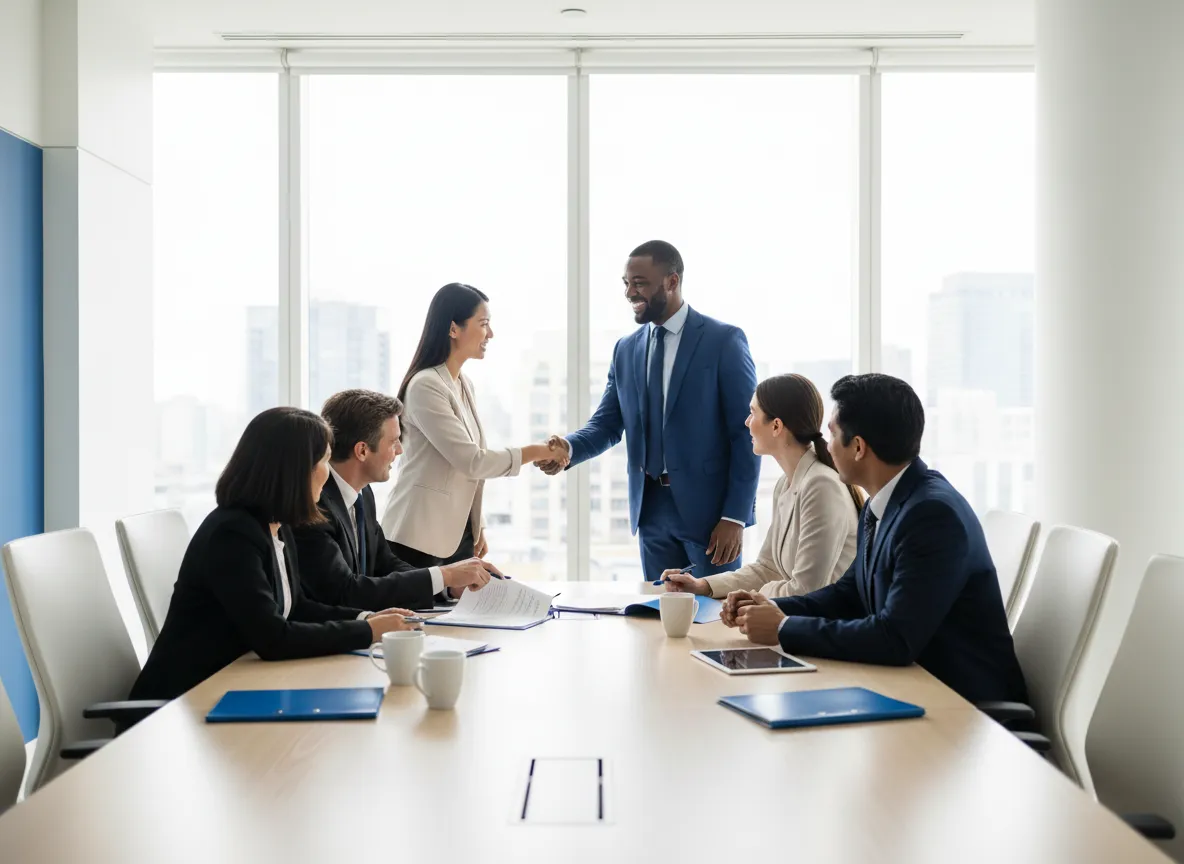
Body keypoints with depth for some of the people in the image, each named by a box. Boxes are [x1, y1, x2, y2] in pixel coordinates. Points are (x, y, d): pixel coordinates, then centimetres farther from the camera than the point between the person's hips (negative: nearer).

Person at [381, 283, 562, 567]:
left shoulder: (464, 384, 10)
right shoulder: (425, 386, -17)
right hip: (419, 537, -8)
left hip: (458, 532, 8)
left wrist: (477, 527, 13)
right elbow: (471, 461, -20)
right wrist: (535, 452, -12)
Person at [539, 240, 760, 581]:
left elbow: (747, 433, -9)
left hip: (708, 505, -5)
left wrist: (735, 516, -14)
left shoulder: (724, 340, -7)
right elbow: (607, 425, 8)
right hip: (652, 507, 5)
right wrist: (569, 448, -15)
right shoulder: (626, 349, 9)